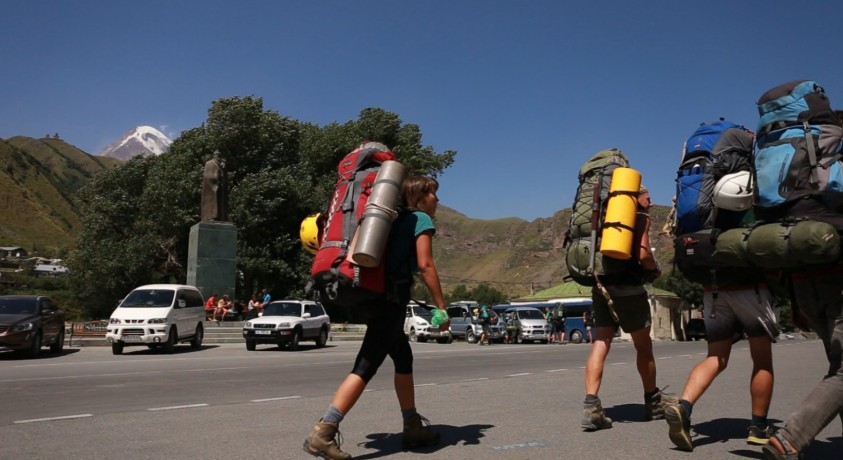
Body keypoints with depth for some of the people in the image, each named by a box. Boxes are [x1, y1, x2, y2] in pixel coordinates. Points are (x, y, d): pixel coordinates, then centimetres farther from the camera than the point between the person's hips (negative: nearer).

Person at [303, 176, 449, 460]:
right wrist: (441, 306, -10)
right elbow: (425, 265, -12)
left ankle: (413, 428, 24)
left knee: (404, 359, 17)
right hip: (391, 298, -9)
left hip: (374, 294, 9)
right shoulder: (422, 219, -1)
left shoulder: (397, 219, 22)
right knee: (366, 367, -11)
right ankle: (322, 434, -16)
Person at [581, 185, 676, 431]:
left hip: (602, 285, 6)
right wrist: (655, 269, 5)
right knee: (643, 346, 11)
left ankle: (591, 406, -15)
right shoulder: (640, 217, 0)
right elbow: (642, 254, -13)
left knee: (600, 344, -2)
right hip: (628, 287, -5)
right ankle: (653, 401, 28)